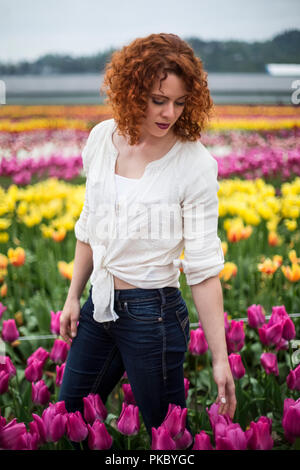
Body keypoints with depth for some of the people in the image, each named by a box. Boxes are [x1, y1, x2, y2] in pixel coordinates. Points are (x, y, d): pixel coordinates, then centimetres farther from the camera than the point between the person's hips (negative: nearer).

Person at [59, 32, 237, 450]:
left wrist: (221, 358, -15)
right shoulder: (102, 138, -1)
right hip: (99, 306, 6)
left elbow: (204, 267, -14)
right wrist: (73, 297, 13)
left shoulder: (196, 164, -15)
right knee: (67, 415, 20)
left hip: (153, 314, -5)